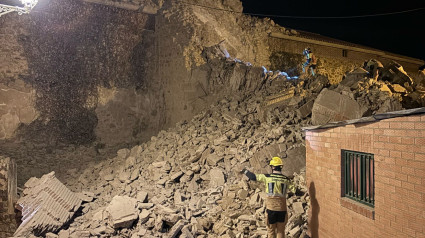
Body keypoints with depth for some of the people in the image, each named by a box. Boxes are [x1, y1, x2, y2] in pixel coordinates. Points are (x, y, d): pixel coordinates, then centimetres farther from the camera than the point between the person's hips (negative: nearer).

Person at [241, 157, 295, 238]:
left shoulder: (267, 177, -7)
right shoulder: (286, 179, -1)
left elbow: (253, 177, 0)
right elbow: (295, 191, 2)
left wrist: (246, 171, 17)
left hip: (271, 208, -2)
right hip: (282, 208, 2)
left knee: (271, 230, 12)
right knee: (281, 230, 14)